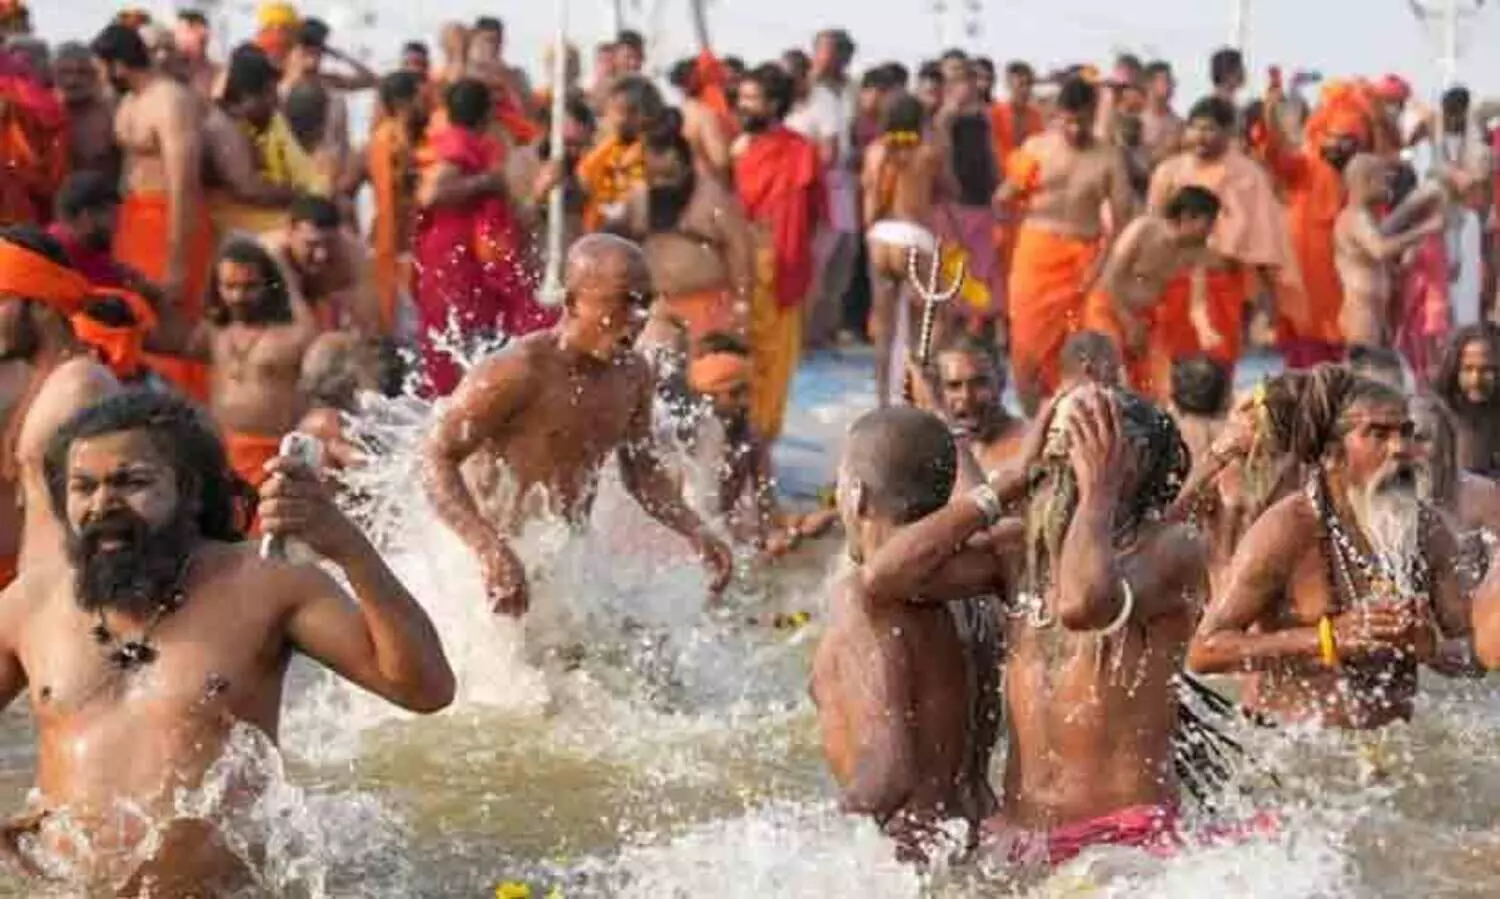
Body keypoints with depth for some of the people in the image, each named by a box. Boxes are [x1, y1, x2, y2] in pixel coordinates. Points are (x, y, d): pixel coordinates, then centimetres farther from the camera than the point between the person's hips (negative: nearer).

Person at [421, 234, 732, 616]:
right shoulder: (518, 374, -19)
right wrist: (491, 551, -32)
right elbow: (437, 459, -19)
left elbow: (641, 470, 19)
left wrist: (696, 533, 5)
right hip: (513, 559, -7)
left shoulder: (633, 375, 4)